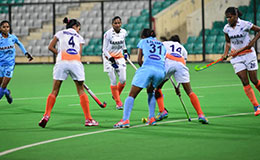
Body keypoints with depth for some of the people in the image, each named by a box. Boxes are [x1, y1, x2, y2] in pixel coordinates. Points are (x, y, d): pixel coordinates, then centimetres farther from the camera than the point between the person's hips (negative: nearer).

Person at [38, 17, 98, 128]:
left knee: (54, 91, 3)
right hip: (76, 62, 1)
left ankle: (46, 116, -8)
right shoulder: (79, 37, 23)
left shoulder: (60, 33, 20)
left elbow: (50, 47, 13)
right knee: (81, 90, 8)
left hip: (62, 62, 0)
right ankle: (88, 119, 6)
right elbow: (79, 53, 15)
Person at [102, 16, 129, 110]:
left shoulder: (123, 32, -2)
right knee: (113, 81, -8)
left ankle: (115, 95, 23)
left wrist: (125, 51, 12)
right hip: (109, 58, -4)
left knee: (123, 80, -6)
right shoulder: (108, 34, -16)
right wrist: (112, 60, -19)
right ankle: (118, 102, 4)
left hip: (119, 57, 4)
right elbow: (104, 49, -12)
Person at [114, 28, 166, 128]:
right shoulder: (162, 45, 32)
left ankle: (125, 120, -19)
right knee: (150, 92, 30)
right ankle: (151, 118, 20)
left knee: (132, 95, -2)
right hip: (161, 71, 4)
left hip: (147, 68, -4)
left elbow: (139, 60, 14)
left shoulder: (143, 41, 23)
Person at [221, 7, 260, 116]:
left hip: (248, 54, -3)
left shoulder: (245, 24, -12)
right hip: (236, 57, 3)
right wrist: (225, 53, 0)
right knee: (245, 82, -6)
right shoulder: (227, 28, 1)